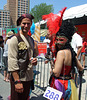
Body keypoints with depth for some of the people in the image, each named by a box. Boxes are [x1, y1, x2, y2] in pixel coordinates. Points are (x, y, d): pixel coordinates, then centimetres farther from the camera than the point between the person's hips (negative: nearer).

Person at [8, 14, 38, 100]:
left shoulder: (31, 40, 10)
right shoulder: (15, 39, -11)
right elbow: (12, 62, -17)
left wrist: (35, 60, -2)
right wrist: (17, 81, -21)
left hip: (29, 77, 7)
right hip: (18, 78, -7)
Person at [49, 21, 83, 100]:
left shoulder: (61, 52, -21)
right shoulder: (71, 52, 3)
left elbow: (56, 73, -23)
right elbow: (81, 68, 12)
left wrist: (52, 68, -3)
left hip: (60, 84, -8)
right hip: (70, 82, 8)